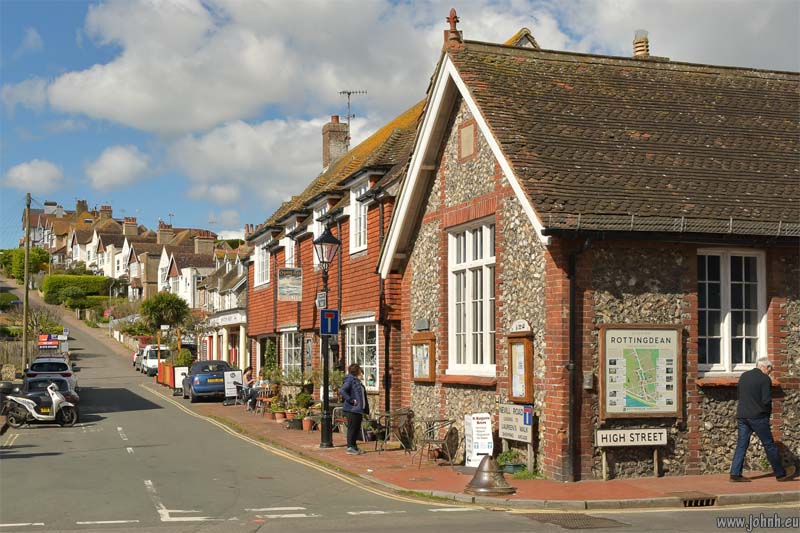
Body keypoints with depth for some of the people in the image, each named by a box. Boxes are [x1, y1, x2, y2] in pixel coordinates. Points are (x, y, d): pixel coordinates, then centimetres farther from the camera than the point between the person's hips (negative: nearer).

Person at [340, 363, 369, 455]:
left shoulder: (357, 380, 17)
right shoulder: (350, 380, -12)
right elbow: (342, 391, -22)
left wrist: (366, 409, 17)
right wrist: (351, 400, -22)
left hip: (359, 409, 9)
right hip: (352, 409, -9)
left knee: (357, 428, 13)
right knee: (352, 428, -4)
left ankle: (354, 447, 20)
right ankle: (350, 448, 2)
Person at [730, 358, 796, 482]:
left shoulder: (743, 376, 11)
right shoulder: (765, 379, -9)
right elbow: (766, 400, -15)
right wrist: (768, 412, 5)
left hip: (742, 416, 6)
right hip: (758, 416, -6)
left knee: (741, 445, 6)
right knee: (769, 445, 5)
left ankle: (735, 473, -1)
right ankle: (780, 473, 16)